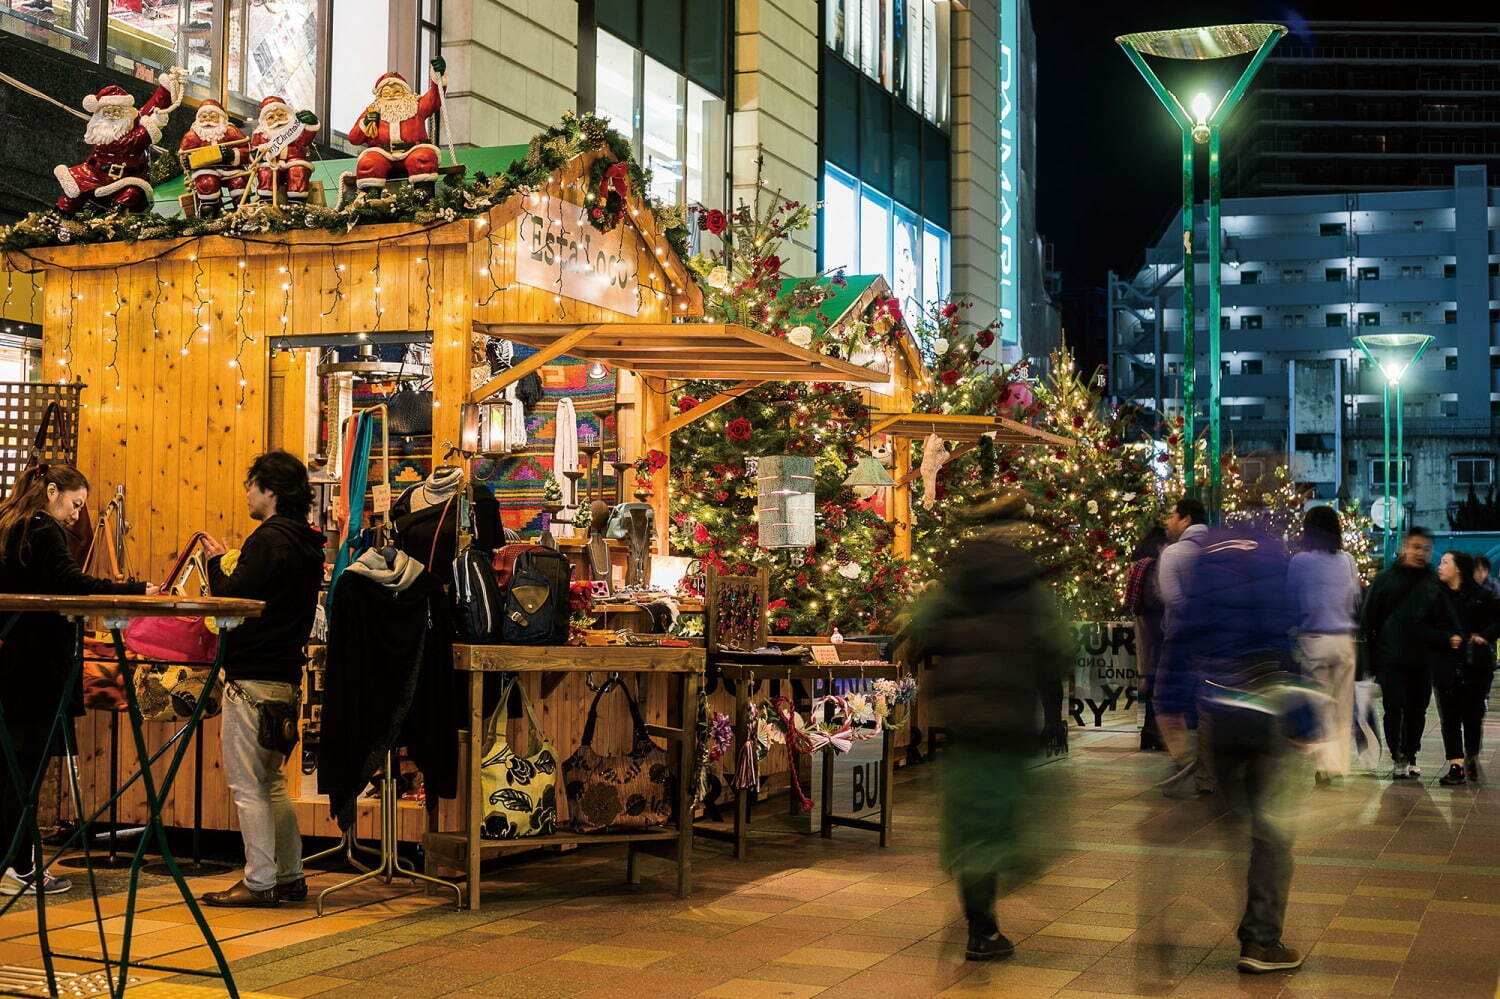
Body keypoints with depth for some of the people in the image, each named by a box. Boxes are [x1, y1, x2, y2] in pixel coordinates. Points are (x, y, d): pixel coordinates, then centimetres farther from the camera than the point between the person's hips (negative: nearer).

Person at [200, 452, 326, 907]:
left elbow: (231, 599, -18)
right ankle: (290, 875, 19)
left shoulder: (268, 540, -15)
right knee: (271, 783, 16)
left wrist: (217, 563, -1)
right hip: (285, 677, 10)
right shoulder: (306, 544, 14)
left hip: (252, 678, -10)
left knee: (247, 785, -4)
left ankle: (260, 881, -1)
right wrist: (228, 564, 16)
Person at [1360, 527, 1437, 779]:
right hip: (1391, 660, -3)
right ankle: (1397, 758, 2)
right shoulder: (1386, 578, 0)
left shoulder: (1434, 583, 7)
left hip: (1423, 661, 3)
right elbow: (1367, 619, 1)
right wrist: (1372, 656, -2)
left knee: (1417, 710, 8)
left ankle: (1410, 756, 18)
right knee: (1394, 709, -4)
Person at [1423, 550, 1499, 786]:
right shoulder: (1434, 595, 2)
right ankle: (1456, 765, 1)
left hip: (1476, 665, 0)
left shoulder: (1480, 595, 2)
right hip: (1446, 666, 0)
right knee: (1450, 716, -1)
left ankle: (1472, 756, 25)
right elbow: (1423, 629, 0)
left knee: (1473, 714, 3)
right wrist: (1447, 639, -13)